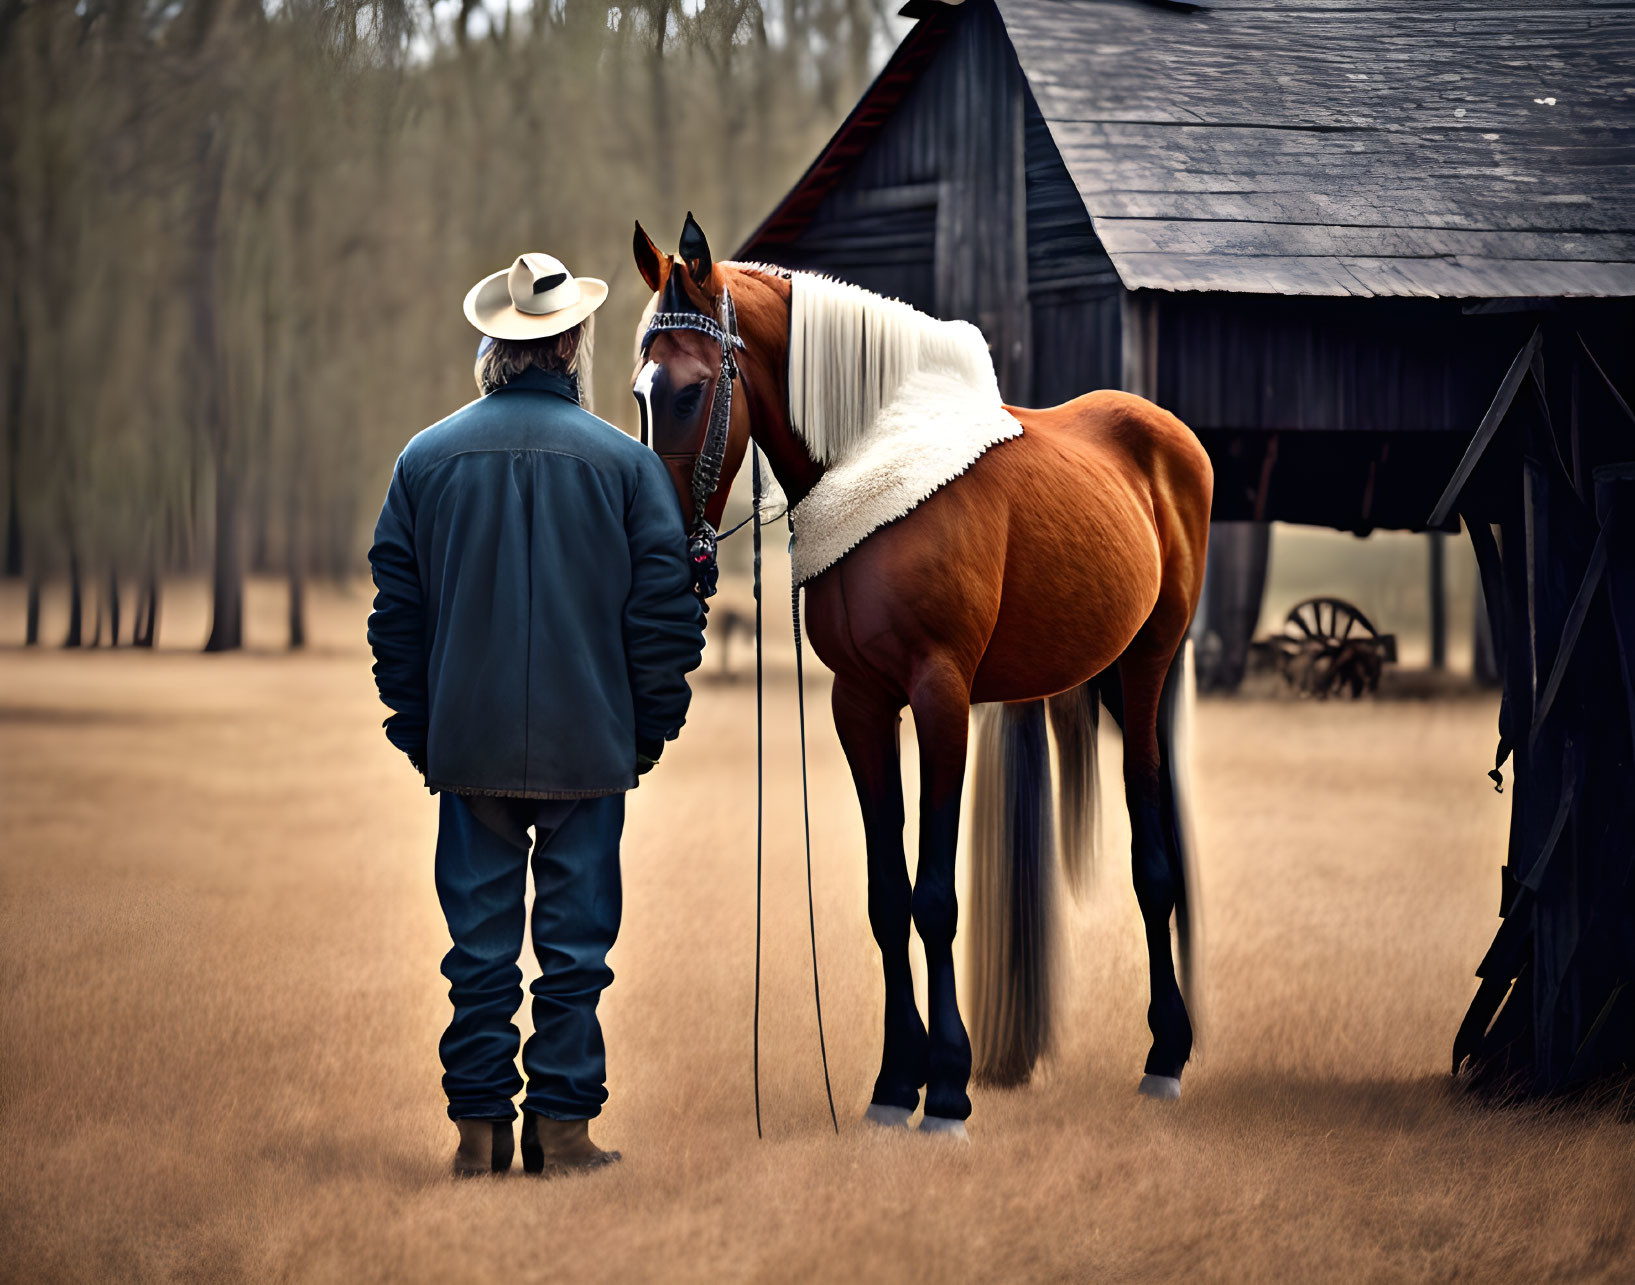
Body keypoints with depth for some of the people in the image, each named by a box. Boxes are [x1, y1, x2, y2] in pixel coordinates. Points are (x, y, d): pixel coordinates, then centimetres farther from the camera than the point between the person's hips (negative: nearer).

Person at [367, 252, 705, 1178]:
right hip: (589, 745, -1)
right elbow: (664, 609, -2)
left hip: (468, 745, 1)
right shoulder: (626, 461, -2)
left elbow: (395, 613, 6)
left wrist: (417, 733, 13)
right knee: (576, 940, 6)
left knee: (480, 941, 7)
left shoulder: (427, 459, 2)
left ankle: (480, 1126, 9)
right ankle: (563, 1125, 6)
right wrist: (651, 728, 8)